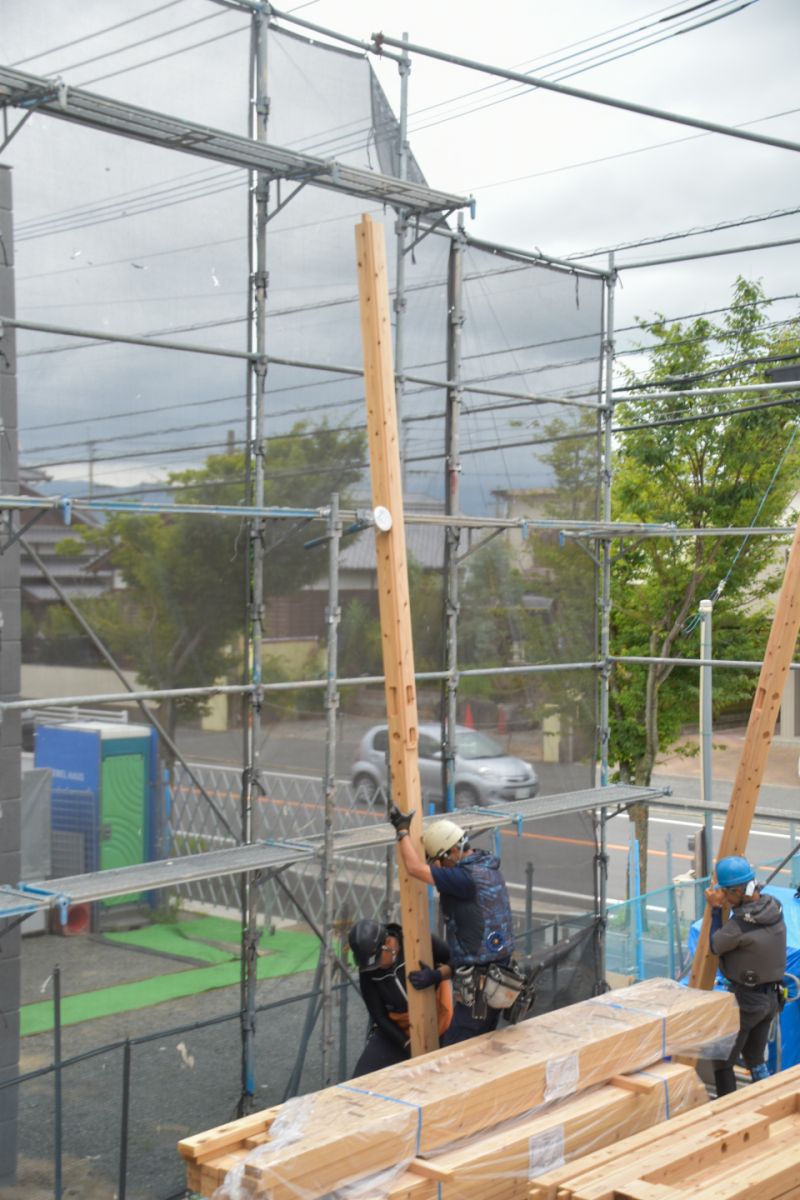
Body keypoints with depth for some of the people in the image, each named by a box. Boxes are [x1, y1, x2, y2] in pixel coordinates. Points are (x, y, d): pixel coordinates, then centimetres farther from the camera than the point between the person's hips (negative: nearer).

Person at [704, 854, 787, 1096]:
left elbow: (716, 945, -11)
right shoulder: (774, 907, -5)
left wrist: (716, 908, -5)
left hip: (746, 1000, -8)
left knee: (723, 1060, 7)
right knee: (755, 1058, 22)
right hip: (772, 997, 8)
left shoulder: (741, 922, -28)